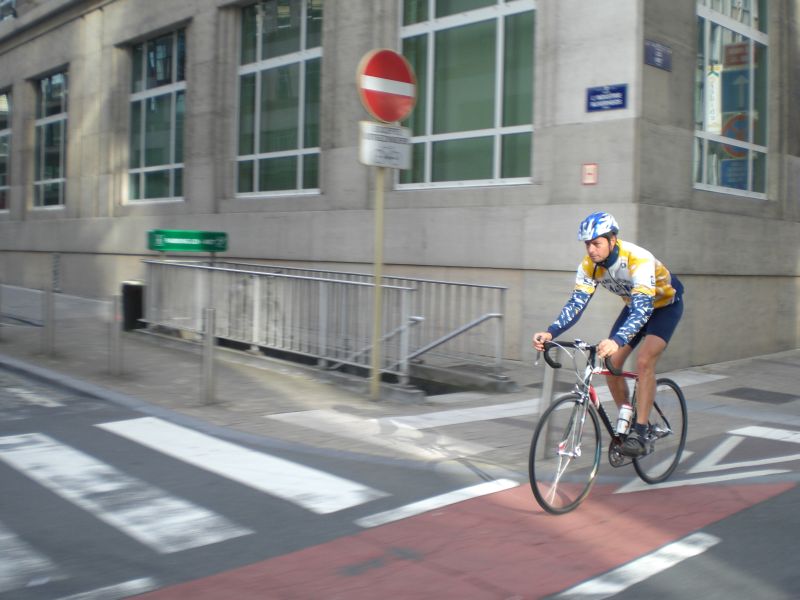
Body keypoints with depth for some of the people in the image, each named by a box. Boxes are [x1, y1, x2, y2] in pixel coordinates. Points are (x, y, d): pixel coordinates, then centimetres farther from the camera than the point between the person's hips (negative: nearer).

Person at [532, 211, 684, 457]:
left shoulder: (638, 260, -38)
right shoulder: (589, 265, -21)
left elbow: (643, 308, -47)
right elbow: (576, 303, -23)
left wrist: (617, 341, -63)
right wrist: (551, 332, -40)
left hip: (665, 304, -6)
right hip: (635, 305, 6)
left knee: (644, 362, -24)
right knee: (610, 363, -6)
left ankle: (640, 433, -16)